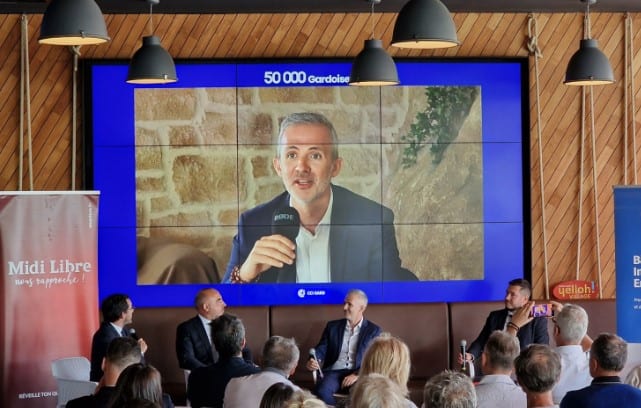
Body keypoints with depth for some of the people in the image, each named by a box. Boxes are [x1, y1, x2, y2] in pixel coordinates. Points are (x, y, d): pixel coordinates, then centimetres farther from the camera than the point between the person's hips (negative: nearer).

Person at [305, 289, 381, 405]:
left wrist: (357, 374, -15)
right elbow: (321, 349, 10)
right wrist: (312, 361, -14)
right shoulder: (333, 326, 17)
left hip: (359, 374, -2)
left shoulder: (373, 330, 9)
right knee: (321, 391, -33)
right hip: (334, 372, 2)